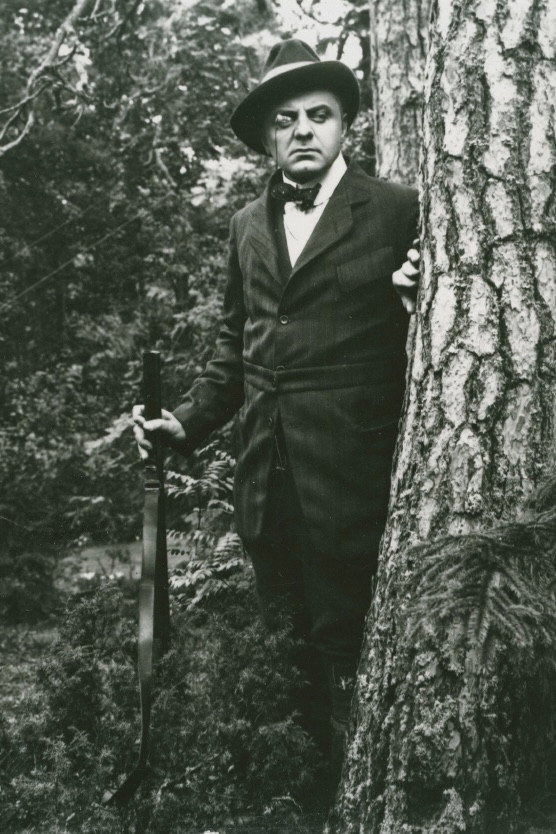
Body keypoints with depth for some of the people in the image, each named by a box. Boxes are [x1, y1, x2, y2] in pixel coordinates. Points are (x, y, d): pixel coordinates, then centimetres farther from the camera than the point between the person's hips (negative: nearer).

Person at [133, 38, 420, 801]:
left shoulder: (398, 211, -4)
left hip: (349, 480, -5)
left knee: (344, 657, 2)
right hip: (266, 480, 6)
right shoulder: (249, 224, 13)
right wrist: (188, 421, 9)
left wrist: (420, 305, -27)